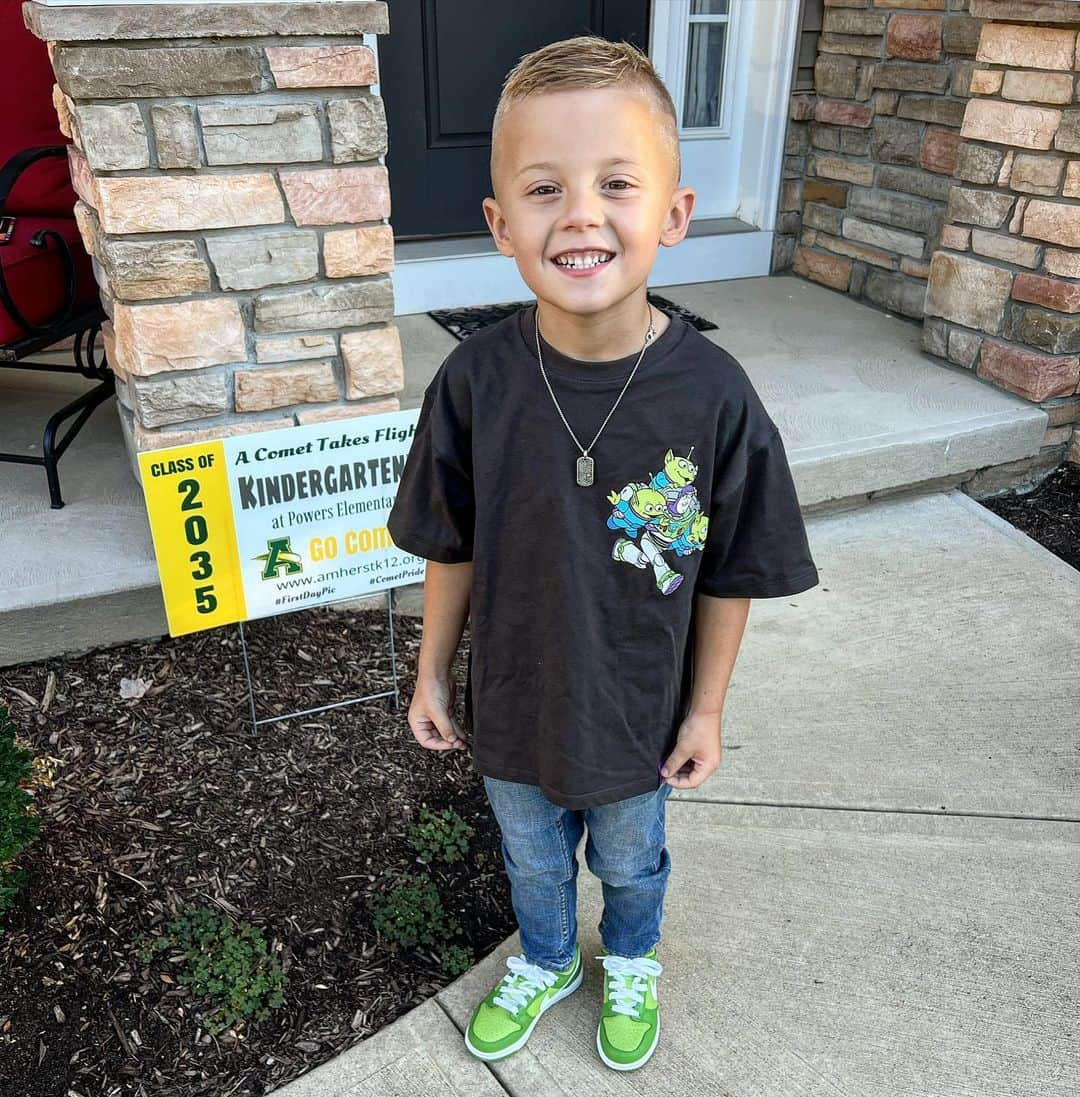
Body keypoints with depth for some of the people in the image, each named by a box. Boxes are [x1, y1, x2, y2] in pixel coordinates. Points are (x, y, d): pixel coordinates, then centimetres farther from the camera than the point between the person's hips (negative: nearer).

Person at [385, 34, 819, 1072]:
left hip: (640, 714, -1)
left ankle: (629, 964, 62)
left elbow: (730, 578, -11)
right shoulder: (476, 380, -21)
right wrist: (432, 674, 2)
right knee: (533, 860, 28)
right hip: (512, 707, 1)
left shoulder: (713, 394, -24)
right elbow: (452, 550, -7)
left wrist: (705, 711, -3)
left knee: (629, 862, 28)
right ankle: (545, 962, 61)